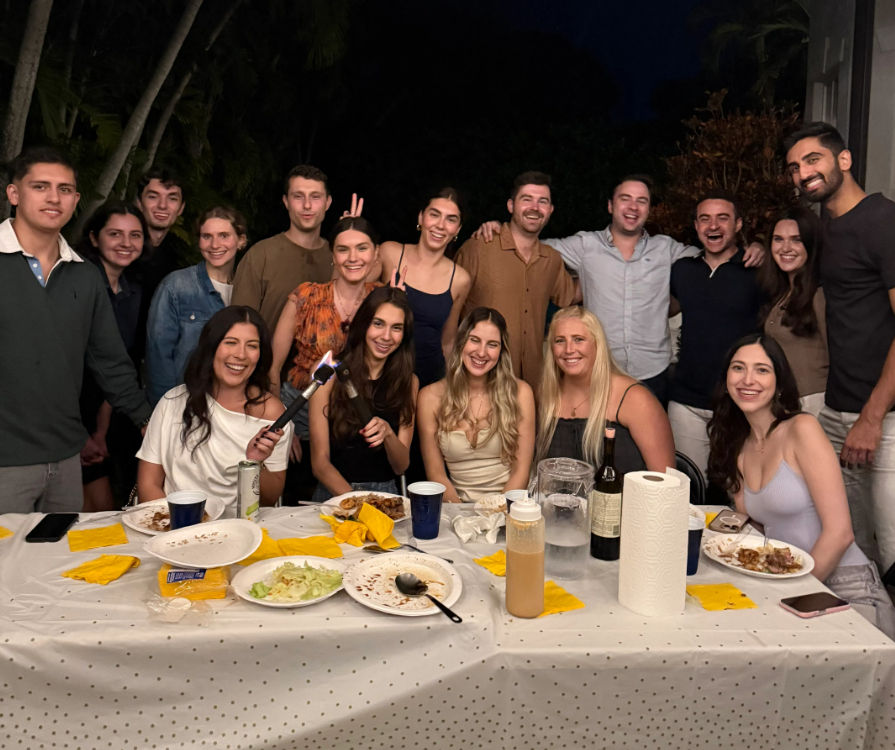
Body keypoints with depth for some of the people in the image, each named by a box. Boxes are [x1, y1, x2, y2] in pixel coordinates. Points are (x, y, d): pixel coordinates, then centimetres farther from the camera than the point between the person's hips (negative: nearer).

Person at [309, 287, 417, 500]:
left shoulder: (408, 382, 6)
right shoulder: (329, 375, -2)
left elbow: (401, 467, 5)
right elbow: (320, 462, -4)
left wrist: (388, 434, -16)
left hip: (386, 494, 2)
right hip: (334, 493, -1)